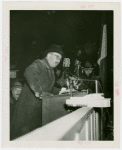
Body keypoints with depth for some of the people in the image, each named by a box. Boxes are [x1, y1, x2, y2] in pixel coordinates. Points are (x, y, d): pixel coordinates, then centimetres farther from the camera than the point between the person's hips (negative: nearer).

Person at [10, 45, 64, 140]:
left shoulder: (51, 70, 19)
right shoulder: (39, 64, -9)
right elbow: (29, 73, -31)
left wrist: (59, 92, 13)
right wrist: (39, 92, -35)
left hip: (40, 107, 9)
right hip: (29, 106, -9)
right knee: (24, 132, -6)